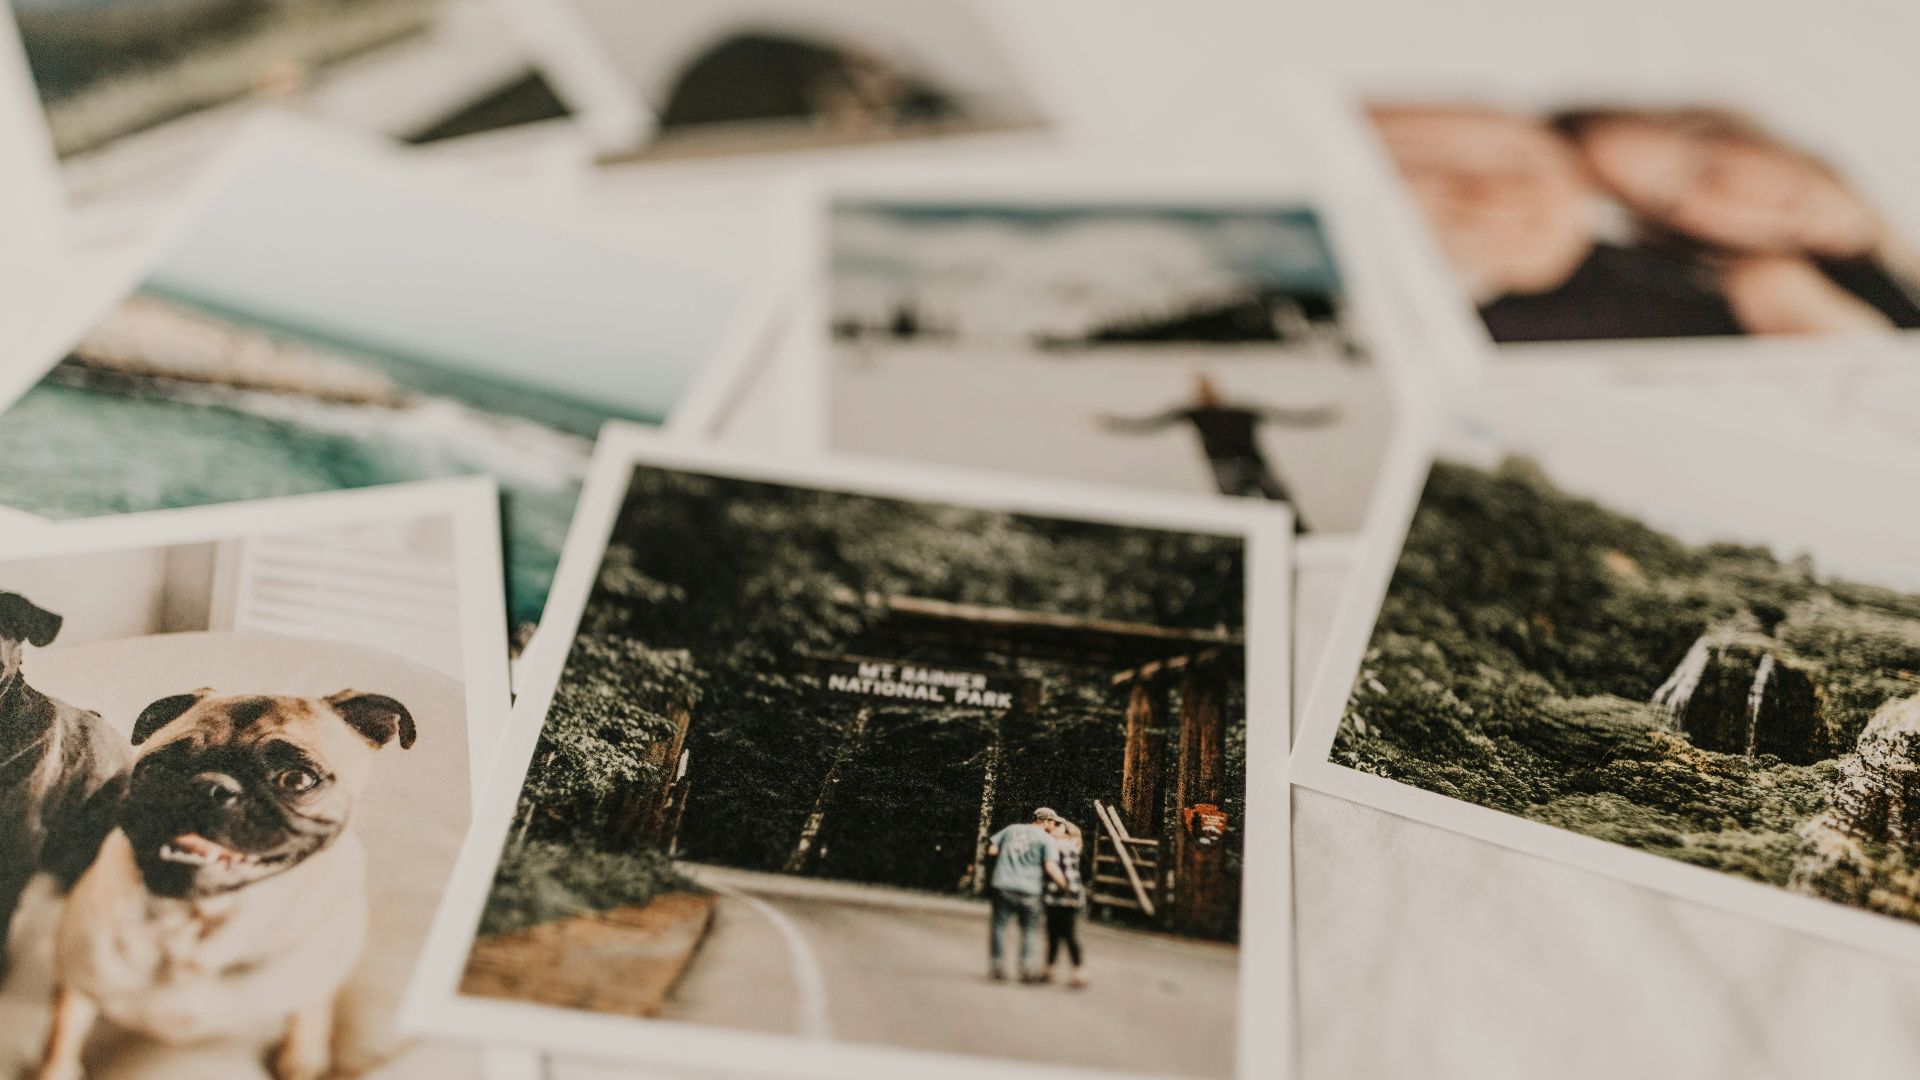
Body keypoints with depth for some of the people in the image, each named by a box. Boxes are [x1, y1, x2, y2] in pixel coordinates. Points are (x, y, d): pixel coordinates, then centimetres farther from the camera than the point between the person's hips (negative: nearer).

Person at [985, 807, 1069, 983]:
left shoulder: (1011, 829, 13)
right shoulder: (1047, 839, 0)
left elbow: (991, 850, 10)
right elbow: (1050, 867, -13)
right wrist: (1066, 886, -6)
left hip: (1001, 886, 3)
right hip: (1028, 890, -3)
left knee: (998, 927, 12)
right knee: (1030, 930, 12)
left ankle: (997, 966, 10)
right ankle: (1027, 967, 6)